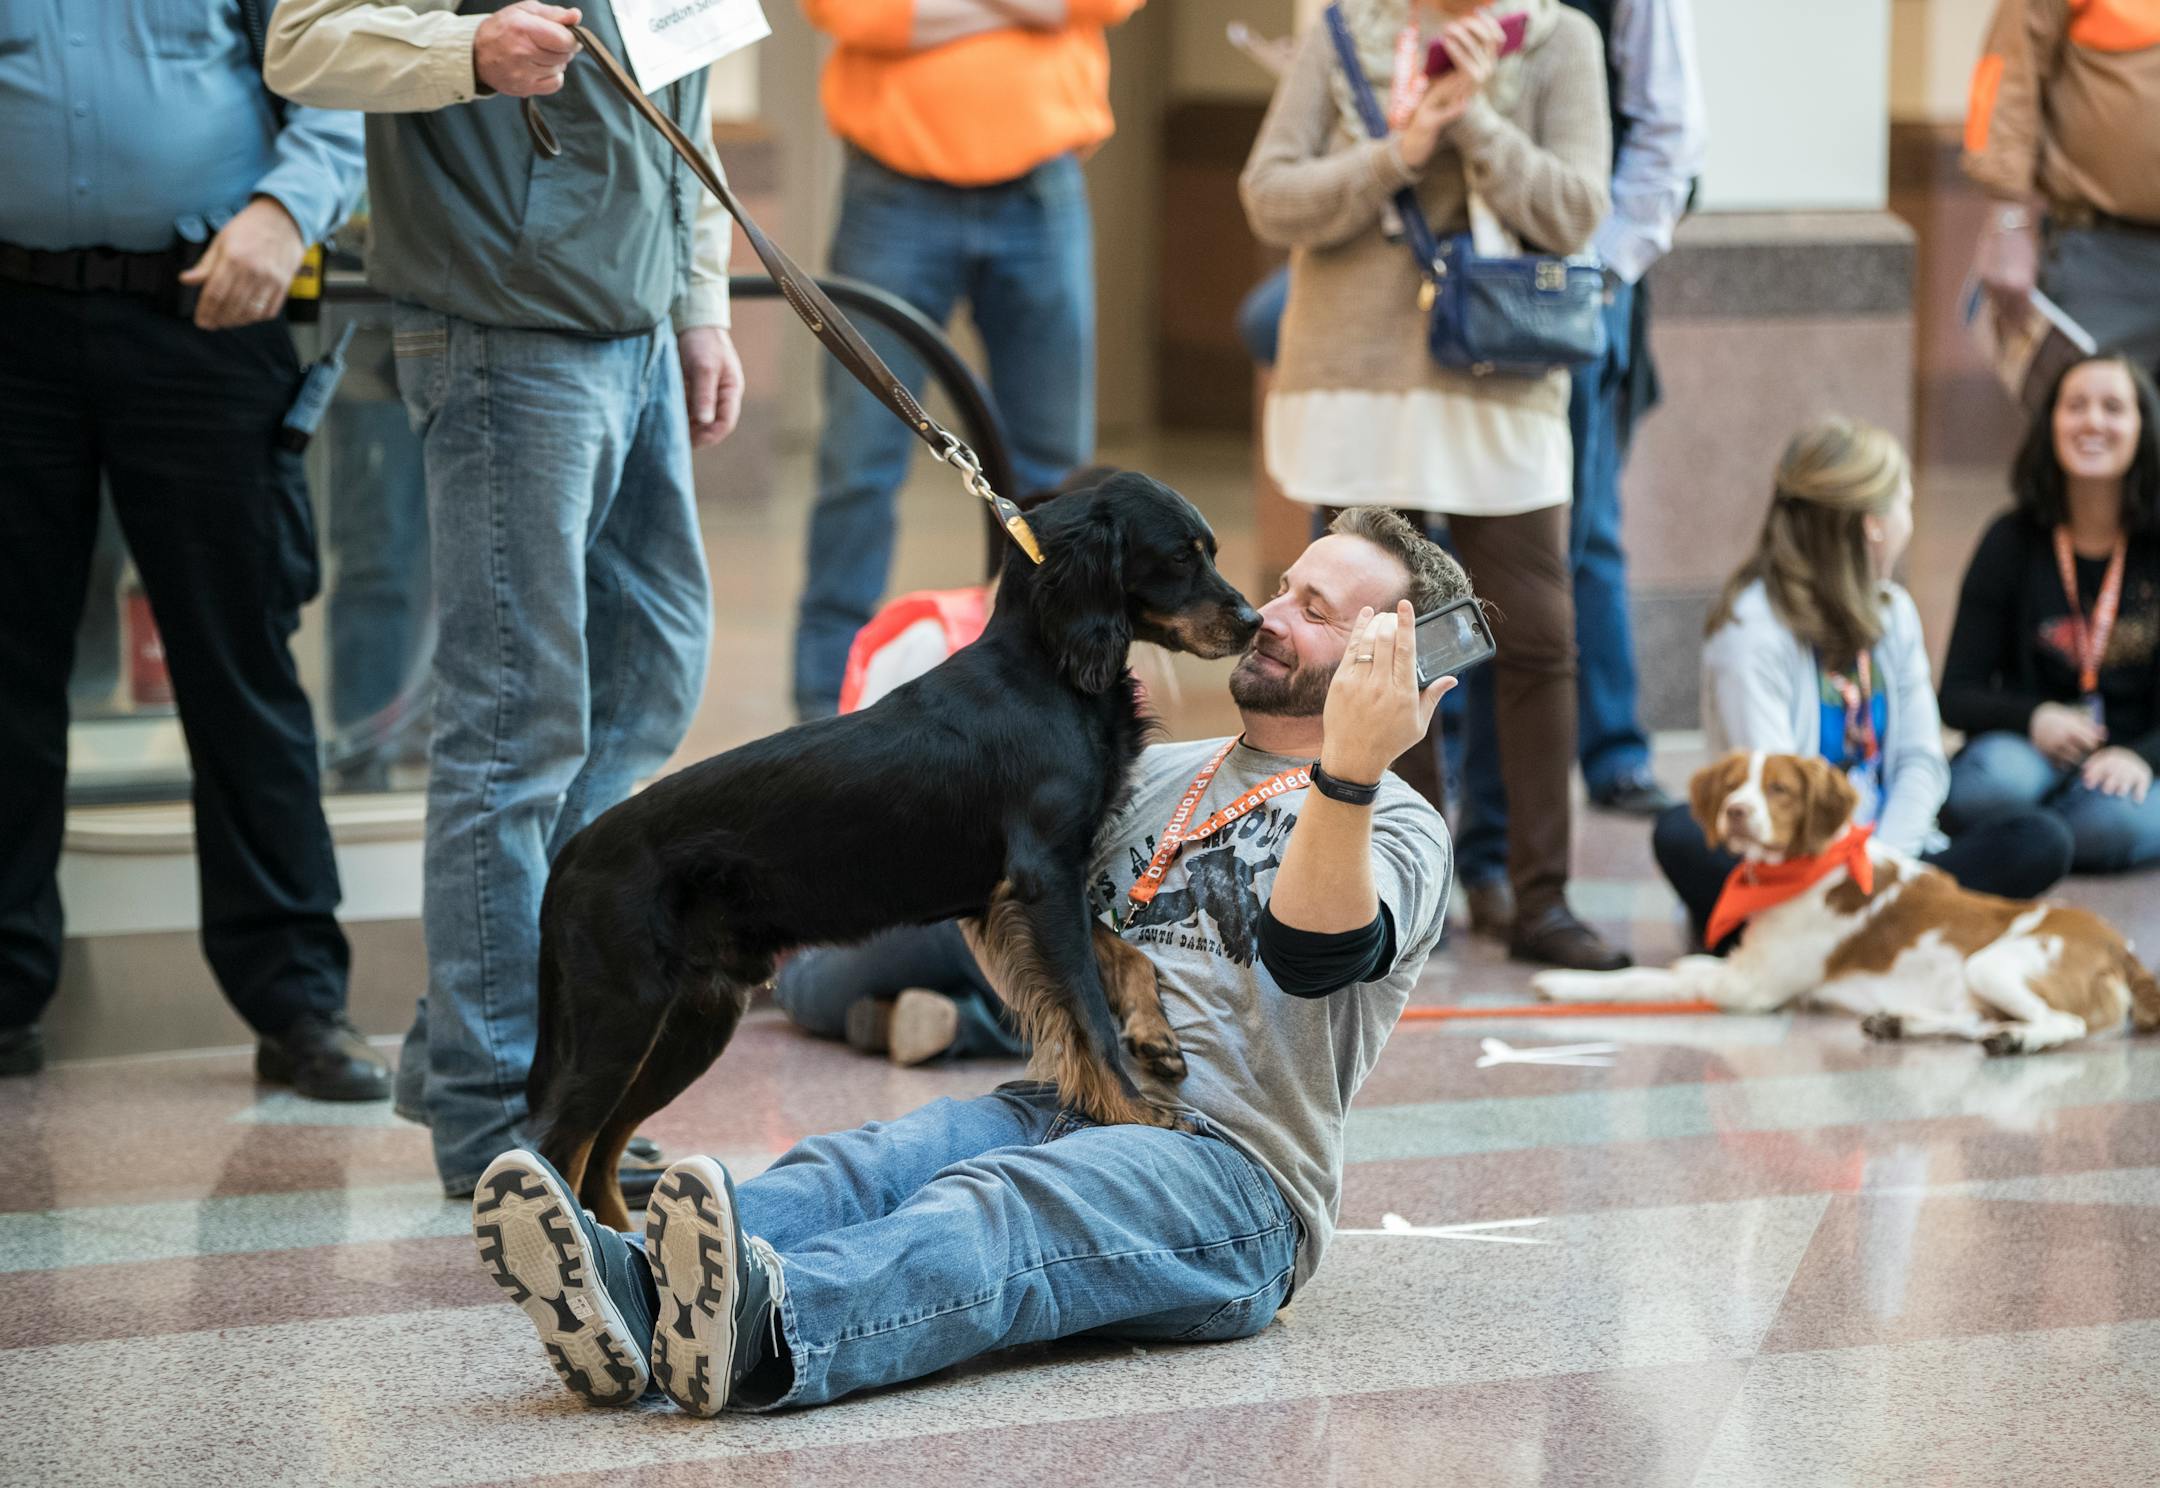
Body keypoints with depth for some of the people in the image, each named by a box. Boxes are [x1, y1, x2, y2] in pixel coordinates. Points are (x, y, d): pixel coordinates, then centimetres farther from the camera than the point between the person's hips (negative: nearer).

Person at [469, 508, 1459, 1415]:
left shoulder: (1398, 830, 5)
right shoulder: (1155, 777, 28)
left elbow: (1311, 953, -19)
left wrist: (1349, 772, -35)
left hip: (1229, 1167, -6)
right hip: (1061, 1112, 6)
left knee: (995, 1210, -37)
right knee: (863, 1167, -25)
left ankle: (767, 1333, -67)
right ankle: (628, 1293, -55)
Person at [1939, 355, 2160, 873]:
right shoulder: (2013, 541, 5)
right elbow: (1957, 694, 2)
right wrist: (2034, 719, -19)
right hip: (2031, 750, 0)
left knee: (2115, 820, -37)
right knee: (1991, 782, -37)